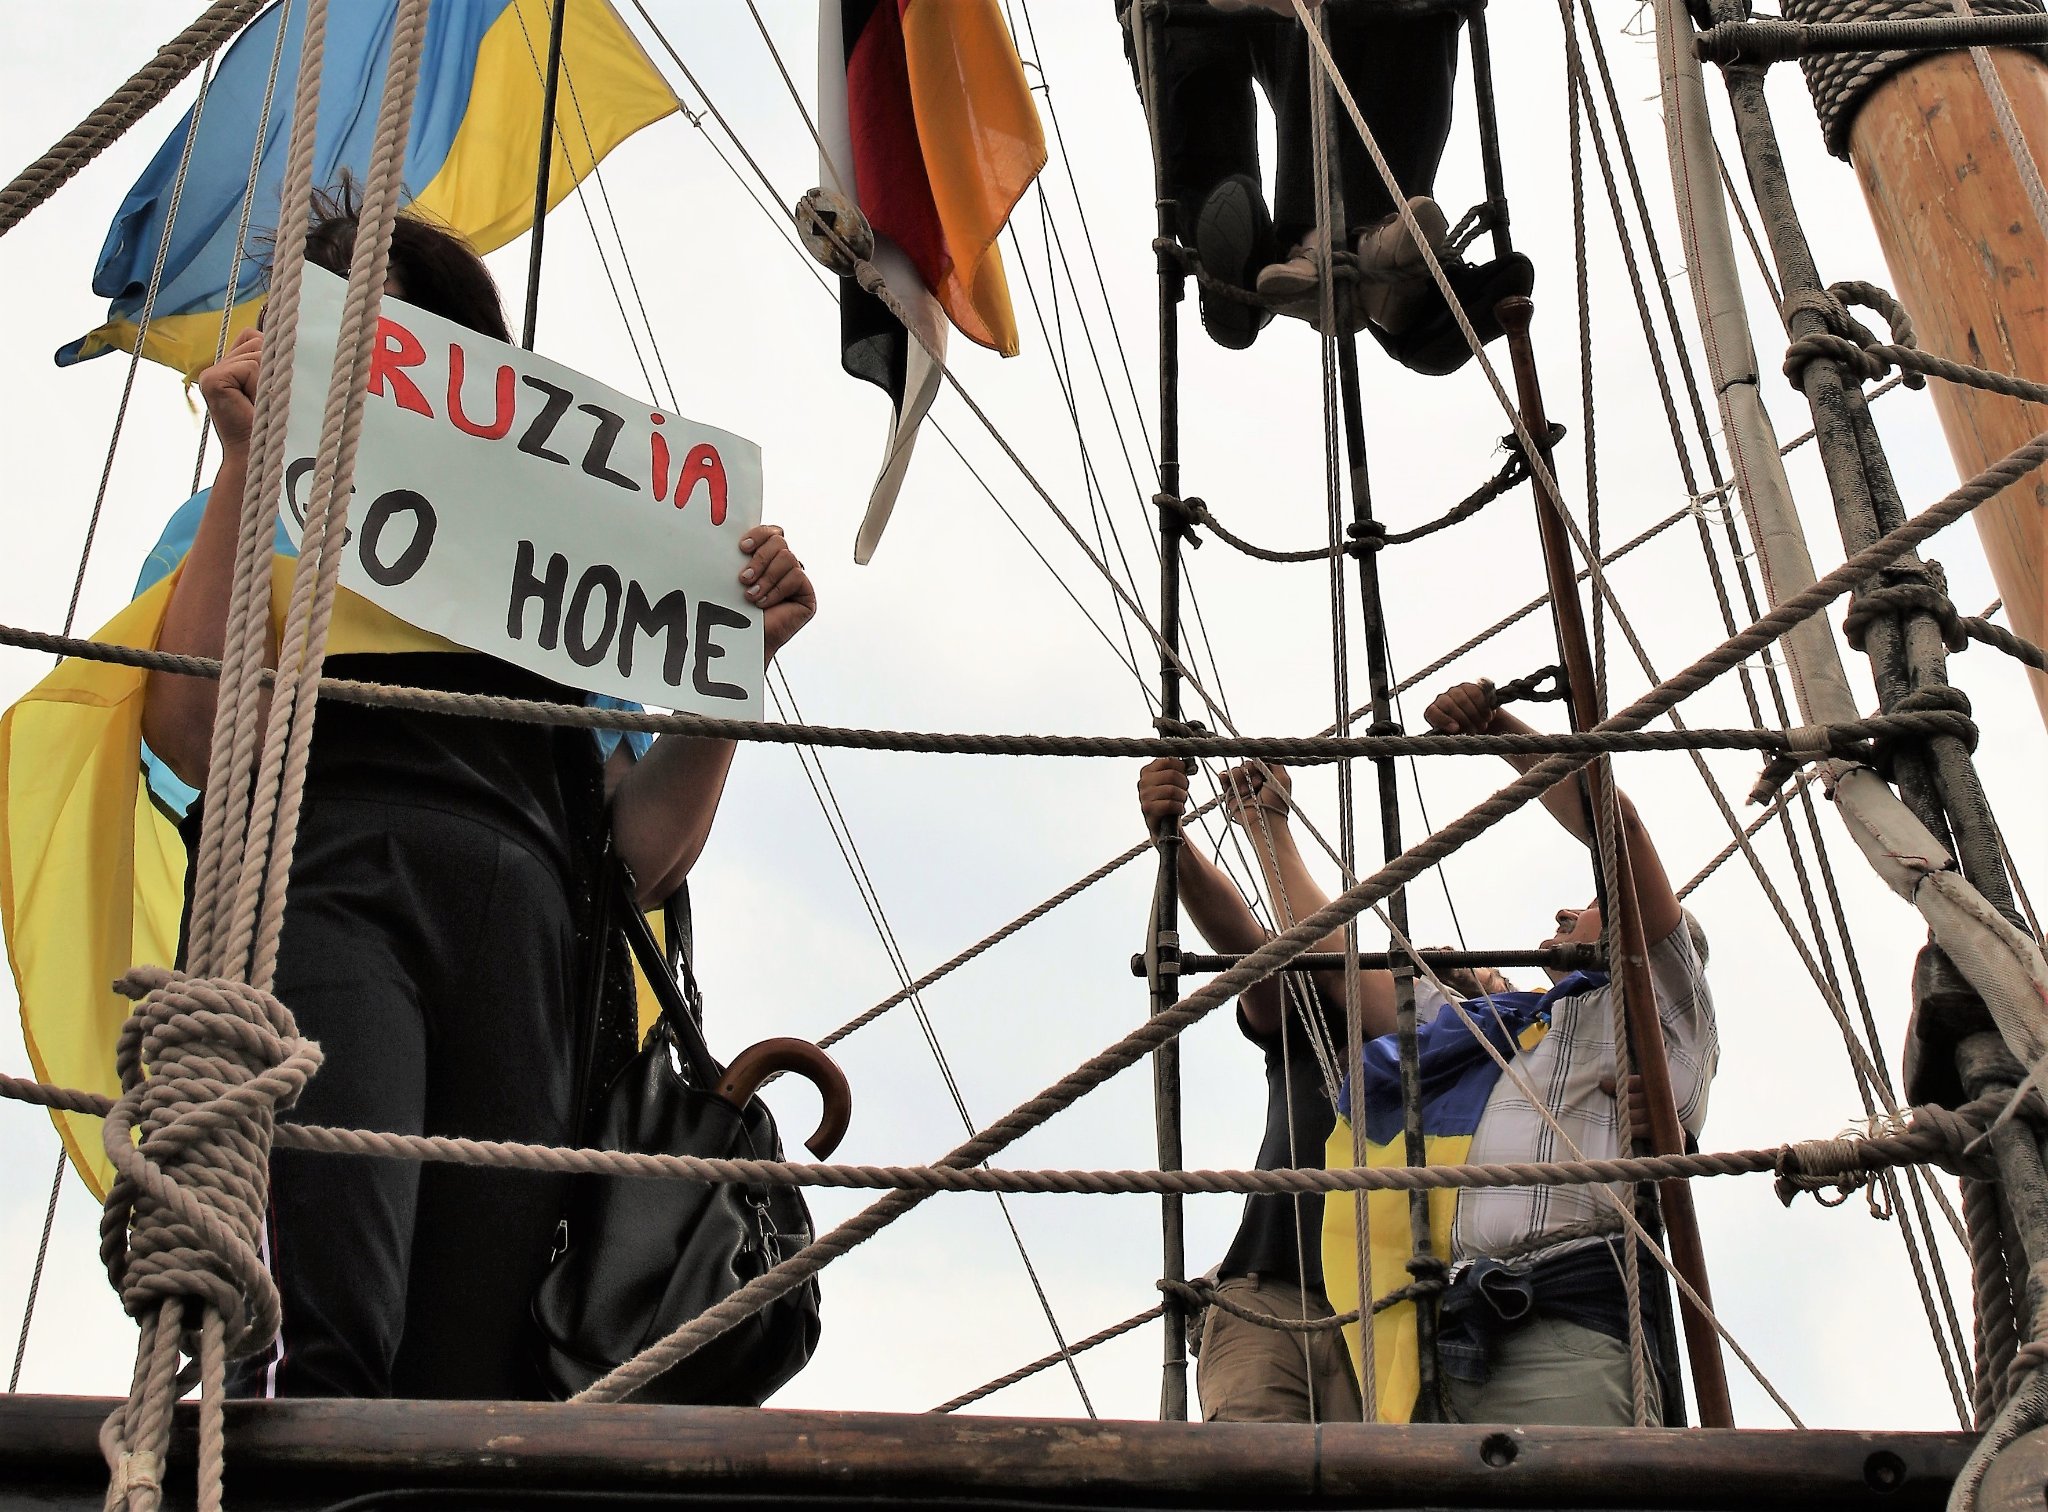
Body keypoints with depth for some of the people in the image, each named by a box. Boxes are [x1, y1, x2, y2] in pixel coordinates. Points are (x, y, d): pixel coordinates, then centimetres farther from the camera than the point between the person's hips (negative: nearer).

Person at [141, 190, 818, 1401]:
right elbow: (192, 733, 2)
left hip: (529, 933, 3)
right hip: (333, 882, -2)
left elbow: (648, 853, 21)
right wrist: (245, 459, 3)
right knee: (331, 1346, -28)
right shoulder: (264, 533, 25)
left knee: (470, 1371, -12)